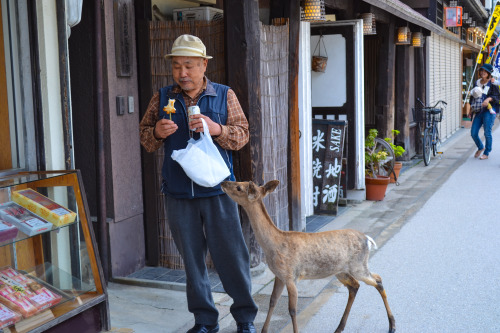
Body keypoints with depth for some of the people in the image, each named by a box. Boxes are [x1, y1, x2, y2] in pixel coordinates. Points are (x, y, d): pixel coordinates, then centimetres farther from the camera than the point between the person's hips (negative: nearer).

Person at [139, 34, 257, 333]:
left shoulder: (224, 95, 3)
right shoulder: (162, 98, 8)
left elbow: (242, 135, -1)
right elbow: (145, 138, 11)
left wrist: (216, 128, -18)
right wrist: (157, 132, -12)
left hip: (217, 189, -2)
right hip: (178, 193, 2)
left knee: (231, 255, 3)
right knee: (192, 258, 10)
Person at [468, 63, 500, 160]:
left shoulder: (492, 84, -2)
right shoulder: (477, 83, 15)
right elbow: (472, 97, 22)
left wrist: (489, 99, -25)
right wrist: (471, 110, 19)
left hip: (489, 110, -5)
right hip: (478, 111, 6)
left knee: (487, 133, -5)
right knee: (473, 133, 2)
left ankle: (486, 153, 10)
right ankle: (480, 147, 29)